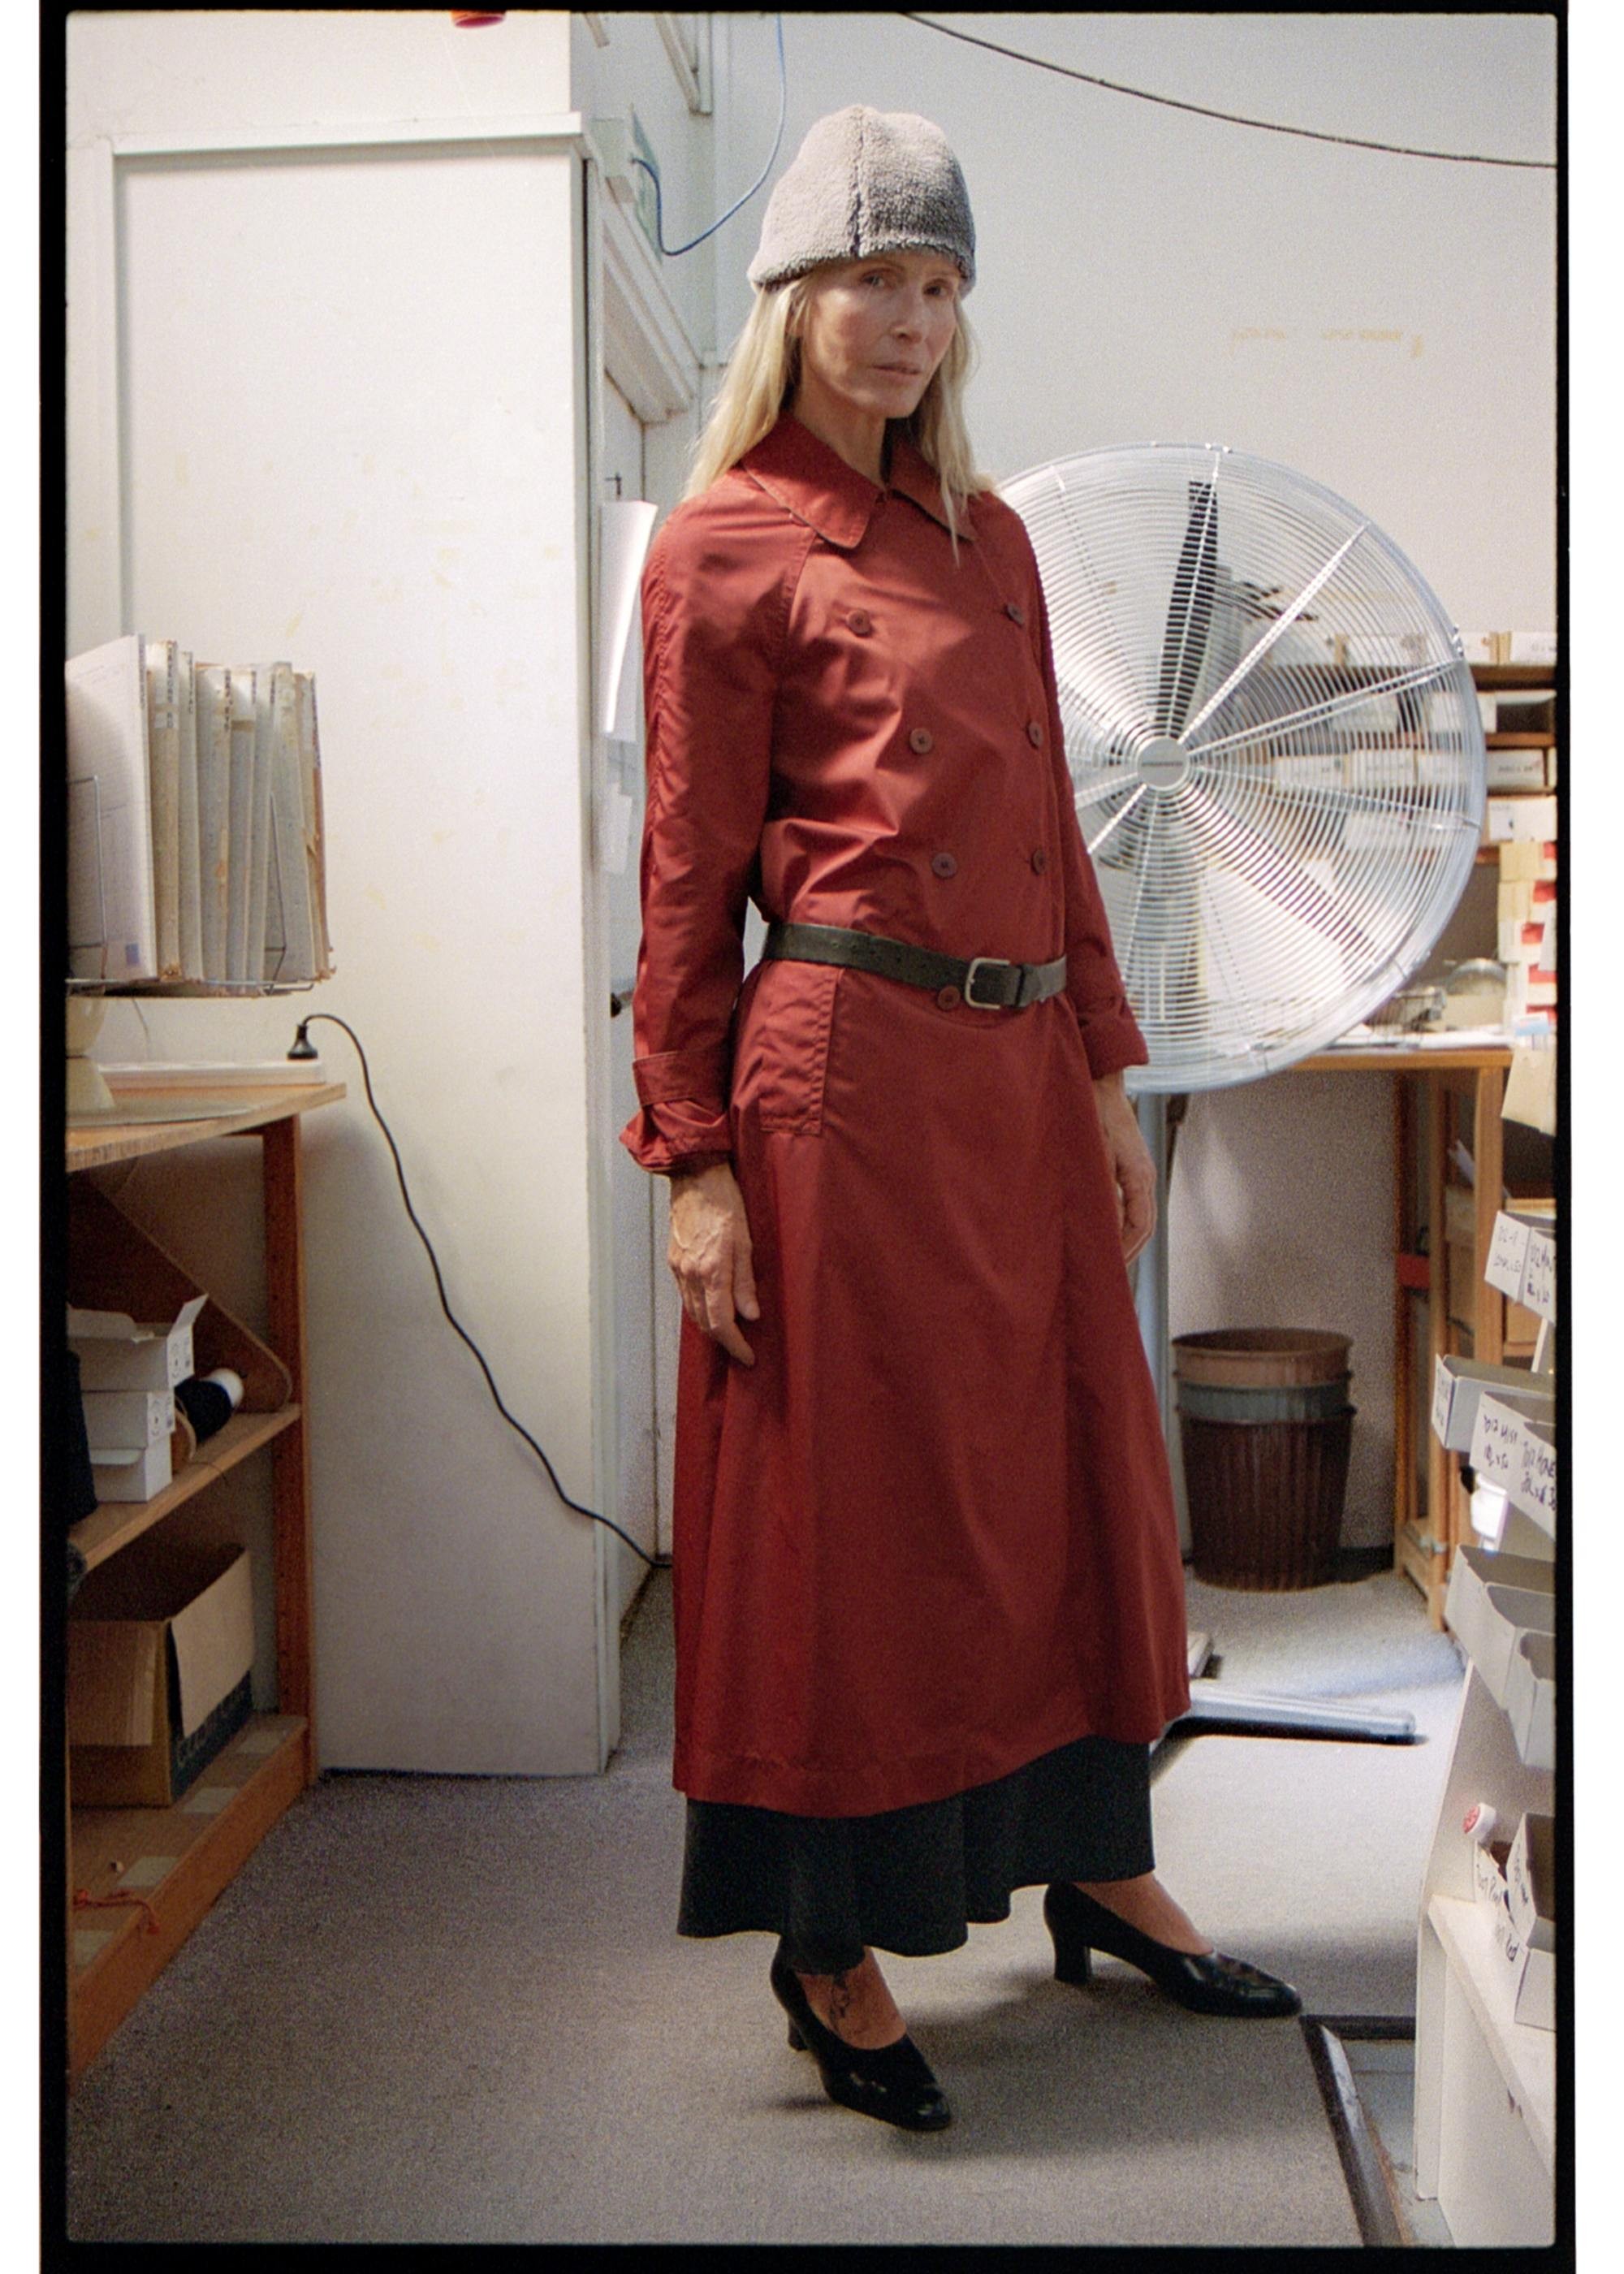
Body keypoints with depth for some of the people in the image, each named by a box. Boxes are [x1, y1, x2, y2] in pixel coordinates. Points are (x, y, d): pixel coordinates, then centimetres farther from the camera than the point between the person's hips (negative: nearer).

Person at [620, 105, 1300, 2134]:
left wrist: (1107, 1073, 14)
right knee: (855, 1497, 2)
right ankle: (828, 1946, 20)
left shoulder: (987, 536, 15)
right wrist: (692, 1161, -11)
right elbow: (689, 876, -7)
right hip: (850, 1072, -7)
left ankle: (1098, 1868, 33)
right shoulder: (725, 549, -4)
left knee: (1066, 1469, 15)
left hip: (1021, 1070, 7)